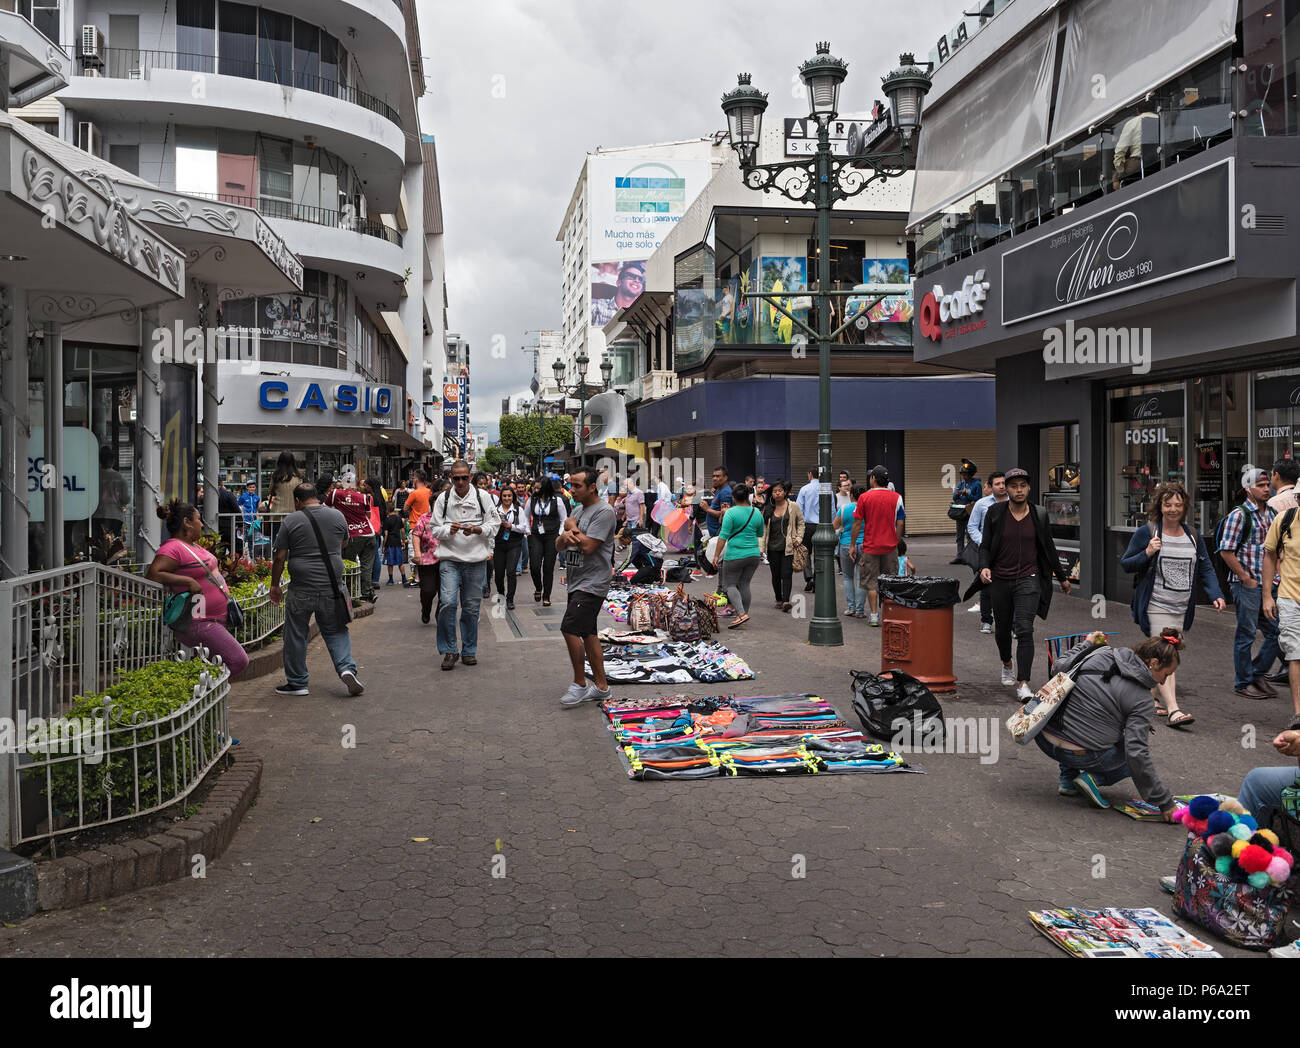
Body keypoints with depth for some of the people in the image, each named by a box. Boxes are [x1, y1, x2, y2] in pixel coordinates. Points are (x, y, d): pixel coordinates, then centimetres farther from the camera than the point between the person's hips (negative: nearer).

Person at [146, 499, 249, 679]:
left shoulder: (192, 545, 14)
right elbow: (152, 575, -28)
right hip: (198, 624, -11)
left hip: (215, 620, 11)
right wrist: (189, 581, -27)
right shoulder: (173, 548, -16)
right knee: (238, 661, -17)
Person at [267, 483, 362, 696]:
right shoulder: (338, 516, 3)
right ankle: (346, 667, -5)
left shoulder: (291, 521, -4)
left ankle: (297, 682, 17)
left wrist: (275, 585, 8)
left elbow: (279, 558, -2)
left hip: (301, 590, -2)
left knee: (296, 635, 10)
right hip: (332, 588, 2)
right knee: (336, 631, 14)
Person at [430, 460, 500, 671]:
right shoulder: (443, 498, 5)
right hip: (450, 559, 0)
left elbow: (494, 524, 4)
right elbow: (435, 529, 8)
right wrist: (448, 530, -13)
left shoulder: (482, 496, 4)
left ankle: (469, 651, 20)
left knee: (471, 607, 6)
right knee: (447, 603, -14)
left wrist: (476, 529, -14)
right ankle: (449, 650, 0)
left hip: (475, 560, 0)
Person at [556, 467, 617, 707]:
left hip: (592, 583, -9)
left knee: (570, 629, -15)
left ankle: (580, 684, -2)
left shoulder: (604, 511, -12)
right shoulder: (578, 511, 16)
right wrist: (565, 536, -9)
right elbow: (559, 546, 14)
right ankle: (600, 686, 18)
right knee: (587, 634, 11)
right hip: (577, 582, 9)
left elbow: (588, 546, -21)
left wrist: (571, 526, -5)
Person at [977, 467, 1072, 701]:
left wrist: (1062, 576, 19)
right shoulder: (995, 513, -2)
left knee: (1024, 630, -14)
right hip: (1000, 581, 1)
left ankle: (1023, 683, -15)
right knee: (1002, 628, 15)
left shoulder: (1039, 515, 2)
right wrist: (984, 567, -18)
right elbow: (985, 546, 1)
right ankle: (1007, 664, 44)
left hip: (1028, 580, -1)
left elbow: (1048, 548, 13)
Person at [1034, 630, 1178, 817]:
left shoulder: (1100, 653, -1)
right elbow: (1136, 753, -16)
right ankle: (1094, 778, -2)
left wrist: (1085, 644, 30)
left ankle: (1067, 779, 24)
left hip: (1044, 738, 5)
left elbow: (1060, 665, 14)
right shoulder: (1141, 698, -12)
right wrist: (1164, 802, -9)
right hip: (1082, 757, -5)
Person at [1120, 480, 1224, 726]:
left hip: (1182, 608, 5)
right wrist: (1147, 554, -19)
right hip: (1155, 606, -5)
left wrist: (1216, 595, -1)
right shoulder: (1146, 533, -3)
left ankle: (1157, 699, 25)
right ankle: (1173, 709, -20)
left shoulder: (1192, 536, 10)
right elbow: (1125, 564, -1)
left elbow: (1206, 568, 13)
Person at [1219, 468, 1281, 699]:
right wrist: (1246, 579, -12)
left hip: (1269, 585, 7)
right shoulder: (1239, 514, -9)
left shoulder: (1272, 514, 12)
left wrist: (1276, 578, 10)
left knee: (1277, 632, 8)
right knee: (1246, 635, 1)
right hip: (1247, 585, -7)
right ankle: (1243, 683, 12)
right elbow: (1226, 551, -13)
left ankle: (1258, 674, 26)